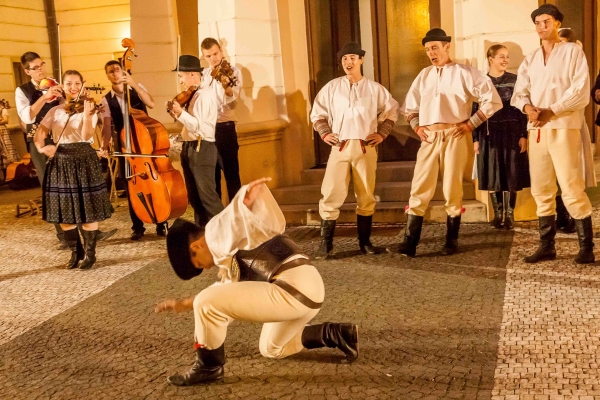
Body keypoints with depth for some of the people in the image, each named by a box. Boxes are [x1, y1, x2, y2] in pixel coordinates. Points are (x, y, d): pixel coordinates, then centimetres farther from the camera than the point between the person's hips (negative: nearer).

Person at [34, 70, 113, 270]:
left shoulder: (89, 108, -1)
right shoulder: (54, 111, 10)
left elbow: (87, 136, -16)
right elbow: (39, 134, 3)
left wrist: (86, 114, -30)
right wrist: (41, 147, -19)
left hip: (84, 160, -4)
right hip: (60, 163, 4)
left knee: (87, 211, -3)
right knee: (63, 211, 7)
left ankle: (90, 253, 12)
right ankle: (76, 252, 22)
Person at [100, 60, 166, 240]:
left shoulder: (137, 89, 2)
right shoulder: (107, 100, 2)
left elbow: (151, 104, -18)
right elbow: (107, 126, -8)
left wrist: (134, 84, -23)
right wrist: (104, 146, -24)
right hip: (125, 146, 1)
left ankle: (161, 223, 10)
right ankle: (137, 227, 15)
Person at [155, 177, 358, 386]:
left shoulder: (217, 231, -1)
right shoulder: (230, 254, 28)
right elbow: (224, 291, 43)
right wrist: (185, 304, 47)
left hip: (295, 288, -11)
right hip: (305, 287, 11)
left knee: (207, 304, -11)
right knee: (271, 349, 32)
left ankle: (209, 367, 10)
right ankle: (336, 334, 21)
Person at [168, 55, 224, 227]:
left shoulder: (204, 95, -15)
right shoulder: (194, 95, 14)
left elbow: (199, 126, -22)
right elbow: (192, 122, 13)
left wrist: (180, 113, -26)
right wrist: (177, 113, 3)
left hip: (202, 149, -10)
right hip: (190, 148, 10)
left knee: (207, 195, -8)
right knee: (194, 196, 14)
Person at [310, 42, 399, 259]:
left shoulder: (374, 88, 6)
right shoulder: (332, 87, 6)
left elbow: (391, 109, 16)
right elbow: (317, 112, 14)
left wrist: (381, 133, 7)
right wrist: (324, 133, 1)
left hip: (365, 148, 1)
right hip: (339, 148, 0)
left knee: (366, 196, 6)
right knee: (331, 195, -6)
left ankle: (365, 242, 17)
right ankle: (325, 243, 1)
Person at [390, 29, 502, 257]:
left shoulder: (464, 73, 1)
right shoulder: (424, 76, 14)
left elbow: (492, 100, -1)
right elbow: (409, 106, 24)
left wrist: (471, 123, -4)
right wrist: (416, 127, 9)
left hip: (454, 137, -3)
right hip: (428, 138, 4)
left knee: (452, 190, 3)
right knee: (419, 191, -1)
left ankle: (451, 242, 15)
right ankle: (409, 244, -1)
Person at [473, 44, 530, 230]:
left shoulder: (515, 80, 3)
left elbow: (522, 109, 1)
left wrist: (523, 135, -6)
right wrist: (475, 139, -3)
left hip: (512, 133, 0)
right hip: (489, 135, 0)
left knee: (511, 175, 3)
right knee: (493, 176, 5)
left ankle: (510, 215, 12)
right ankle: (497, 214, 16)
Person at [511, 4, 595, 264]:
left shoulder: (573, 52, 3)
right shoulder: (530, 60, 18)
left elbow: (581, 91, -7)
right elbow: (519, 92, 8)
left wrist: (551, 111, -16)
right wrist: (528, 107, -14)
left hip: (563, 127, -5)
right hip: (536, 130, 5)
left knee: (572, 189, -8)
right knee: (541, 190, 6)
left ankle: (586, 248, 0)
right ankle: (546, 246, 13)